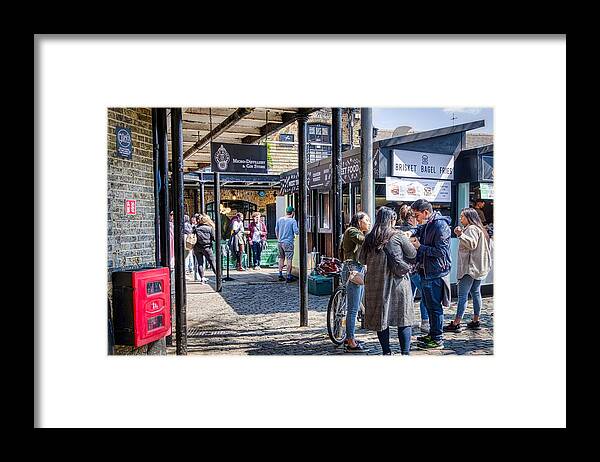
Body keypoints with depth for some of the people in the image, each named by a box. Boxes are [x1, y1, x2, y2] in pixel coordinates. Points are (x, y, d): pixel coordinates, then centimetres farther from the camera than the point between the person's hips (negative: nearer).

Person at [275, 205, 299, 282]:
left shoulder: (279, 220, 7)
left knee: (281, 258, 16)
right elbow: (296, 232, -14)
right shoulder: (293, 221, -10)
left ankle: (280, 275, 20)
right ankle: (289, 276, -2)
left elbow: (276, 230, 16)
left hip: (280, 242, 6)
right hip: (288, 242, -6)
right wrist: (299, 229, 7)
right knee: (289, 259, -2)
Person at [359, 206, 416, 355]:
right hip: (397, 282, -2)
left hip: (375, 283, 3)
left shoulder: (369, 238, 0)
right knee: (404, 317, 8)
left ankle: (386, 352, 18)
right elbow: (413, 255, 3)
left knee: (380, 318, 11)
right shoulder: (399, 236, -7)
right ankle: (405, 352, 7)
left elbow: (362, 259, 8)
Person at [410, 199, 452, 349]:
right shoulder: (424, 225, 11)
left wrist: (420, 247, -17)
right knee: (428, 305, 18)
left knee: (435, 306, 0)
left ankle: (437, 339, 11)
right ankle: (432, 334, 32)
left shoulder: (440, 225, -18)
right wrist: (413, 240, 3)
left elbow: (440, 251, -22)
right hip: (425, 272, 9)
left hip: (435, 273, -9)